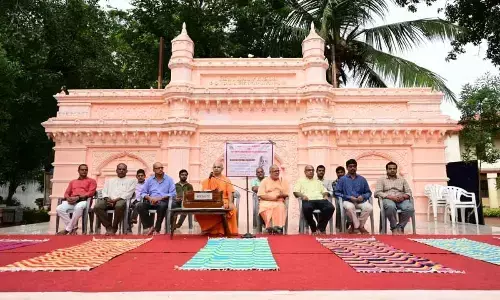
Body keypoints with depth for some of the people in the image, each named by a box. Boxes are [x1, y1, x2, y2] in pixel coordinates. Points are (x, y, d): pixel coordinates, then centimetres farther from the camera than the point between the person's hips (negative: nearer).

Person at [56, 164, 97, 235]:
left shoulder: (91, 181, 15)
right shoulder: (72, 182, 30)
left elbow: (91, 193, -2)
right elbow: (66, 193, 19)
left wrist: (78, 197, -15)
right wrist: (68, 198, -7)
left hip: (83, 201, -4)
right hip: (71, 201, 5)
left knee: (78, 207, -41)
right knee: (59, 209, -27)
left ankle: (68, 229, -28)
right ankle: (73, 227, -20)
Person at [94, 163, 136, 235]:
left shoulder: (131, 180, 17)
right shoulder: (109, 180, 30)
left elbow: (128, 194, 3)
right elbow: (104, 192, 19)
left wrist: (116, 200, -11)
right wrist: (107, 199, -5)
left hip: (121, 200, -3)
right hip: (108, 200, 4)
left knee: (119, 206, -40)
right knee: (97, 207, -28)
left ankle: (114, 228, -18)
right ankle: (109, 227, -17)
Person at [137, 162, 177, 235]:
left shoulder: (169, 179, 8)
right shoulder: (149, 180, 18)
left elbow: (172, 194, -2)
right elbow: (143, 193, 13)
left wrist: (160, 198, -15)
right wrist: (149, 197, -9)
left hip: (163, 201, -3)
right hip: (151, 201, 3)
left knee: (162, 205, -38)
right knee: (139, 206, -26)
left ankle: (157, 229, -21)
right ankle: (149, 226, -14)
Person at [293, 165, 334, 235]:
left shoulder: (318, 181, 35)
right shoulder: (300, 181, 22)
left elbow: (324, 191, 26)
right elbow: (295, 191, 9)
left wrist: (326, 195, 3)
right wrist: (302, 195, -11)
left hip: (320, 199, 3)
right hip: (308, 200, -3)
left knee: (331, 207, -29)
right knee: (307, 208, -40)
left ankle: (320, 227, -13)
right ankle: (313, 228, -18)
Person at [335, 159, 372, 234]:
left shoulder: (362, 179, 16)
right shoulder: (342, 179, 8)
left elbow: (368, 192, 17)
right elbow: (337, 192, 1)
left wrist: (363, 196, -6)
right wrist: (348, 197, -11)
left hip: (360, 201, 3)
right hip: (348, 201, -2)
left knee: (369, 207, -29)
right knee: (349, 207, -38)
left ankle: (354, 225, -9)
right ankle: (359, 226, -14)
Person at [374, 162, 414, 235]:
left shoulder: (402, 179, 25)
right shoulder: (381, 180, 15)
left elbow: (409, 192, 17)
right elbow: (377, 193, 0)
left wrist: (403, 196, -8)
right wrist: (390, 197, -14)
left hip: (401, 200, 3)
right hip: (388, 199, -3)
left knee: (410, 208, -32)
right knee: (391, 206, -40)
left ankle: (400, 227, -14)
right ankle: (394, 228, -22)